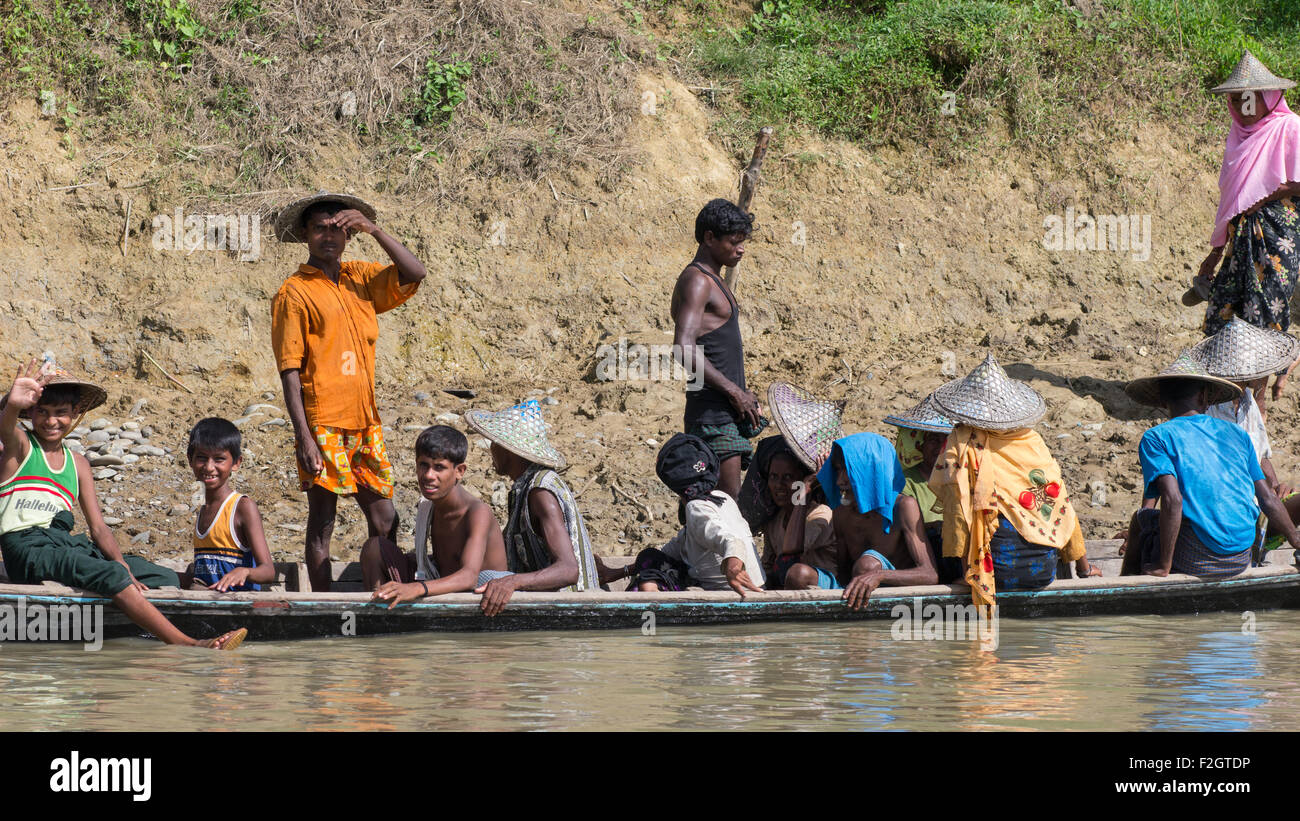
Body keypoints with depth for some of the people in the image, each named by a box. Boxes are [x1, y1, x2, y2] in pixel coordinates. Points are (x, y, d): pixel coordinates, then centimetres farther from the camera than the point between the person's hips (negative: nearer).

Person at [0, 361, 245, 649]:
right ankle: (188, 646, -36)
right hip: (27, 547, -7)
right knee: (111, 575, -30)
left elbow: (98, 527, 14)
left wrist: (123, 566, -6)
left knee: (166, 578, -5)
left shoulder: (77, 463, 20)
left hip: (68, 544, 7)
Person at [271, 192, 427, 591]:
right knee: (321, 523, -1)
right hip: (324, 426, -6)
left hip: (365, 423, 6)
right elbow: (290, 371, -7)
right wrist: (304, 437, -14)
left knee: (385, 521, 6)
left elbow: (414, 274, 2)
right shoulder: (294, 293, -3)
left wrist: (373, 230, -6)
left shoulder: (360, 278, 13)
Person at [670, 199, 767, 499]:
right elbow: (684, 348, -24)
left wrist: (744, 396, 18)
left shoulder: (713, 282, 21)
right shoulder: (696, 282, -12)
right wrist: (733, 390, -21)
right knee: (728, 498, -16)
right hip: (712, 409, -10)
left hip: (730, 408, 10)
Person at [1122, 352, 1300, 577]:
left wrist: (1163, 566, -12)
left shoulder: (1156, 438, -1)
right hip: (1241, 560, 5)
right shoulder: (1236, 433, 13)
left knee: (1141, 519, 25)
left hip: (1195, 562, -5)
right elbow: (1269, 499, 11)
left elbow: (1172, 500, -16)